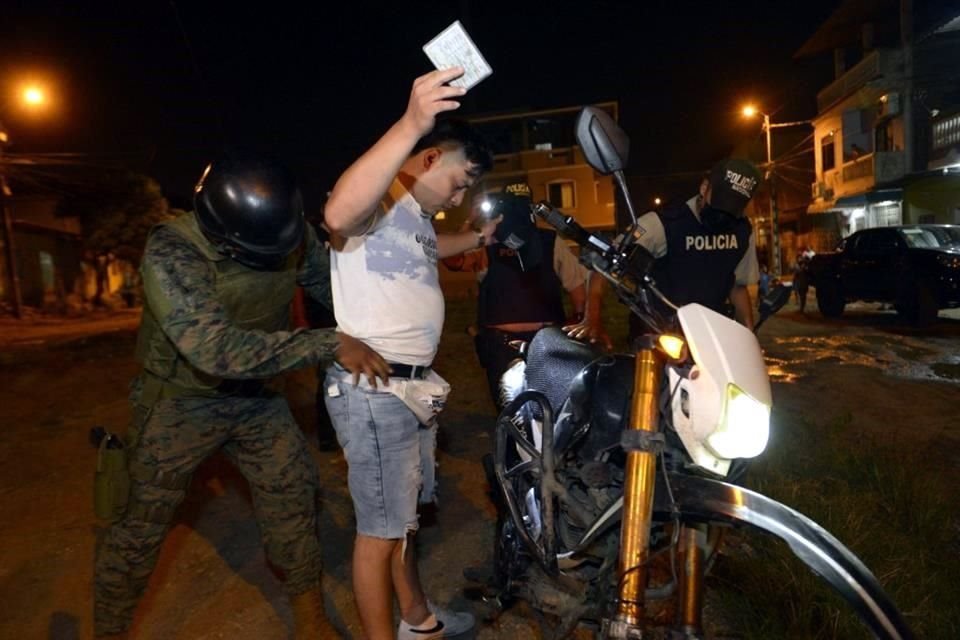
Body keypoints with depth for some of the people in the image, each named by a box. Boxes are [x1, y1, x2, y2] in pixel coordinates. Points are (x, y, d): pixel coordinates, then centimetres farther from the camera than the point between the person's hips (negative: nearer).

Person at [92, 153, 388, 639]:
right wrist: (330, 345, -42)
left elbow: (333, 284, 2)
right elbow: (219, 349, -42)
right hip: (183, 400, -4)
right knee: (144, 520, 5)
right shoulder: (171, 252, -31)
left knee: (293, 490, 4)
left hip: (254, 395, 4)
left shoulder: (291, 234, -15)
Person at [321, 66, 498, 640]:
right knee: (381, 528, 2)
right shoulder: (380, 196, -16)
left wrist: (475, 239, 29)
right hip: (372, 388, -10)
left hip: (413, 385, 11)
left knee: (406, 514, 23)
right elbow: (339, 215, -42)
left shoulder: (417, 211, 16)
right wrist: (412, 124, -50)